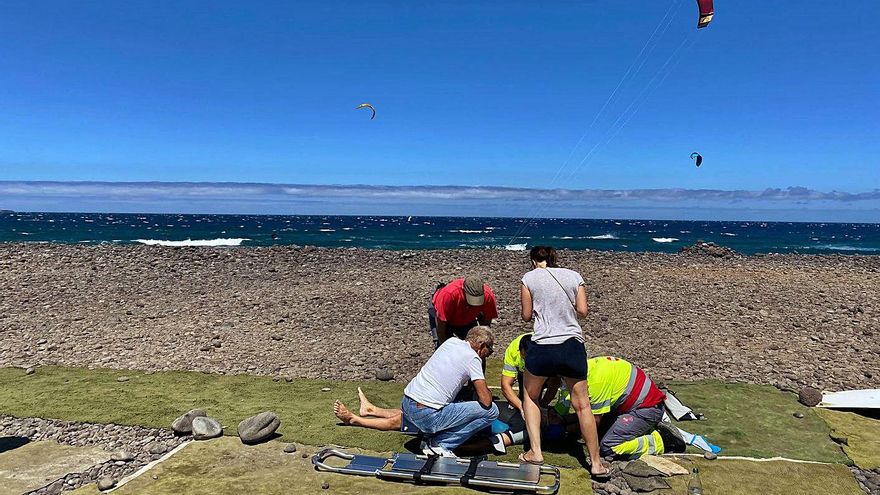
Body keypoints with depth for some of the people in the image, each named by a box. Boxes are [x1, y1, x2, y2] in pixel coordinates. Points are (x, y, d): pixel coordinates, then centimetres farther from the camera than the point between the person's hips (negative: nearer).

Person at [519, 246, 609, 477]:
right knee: (582, 404, 12)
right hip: (573, 345, 2)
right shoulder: (574, 276, 9)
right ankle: (596, 463, 16)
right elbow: (583, 311, 7)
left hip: (543, 346, -2)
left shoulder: (530, 278, 2)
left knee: (530, 396, 21)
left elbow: (526, 315, 4)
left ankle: (535, 452, 15)